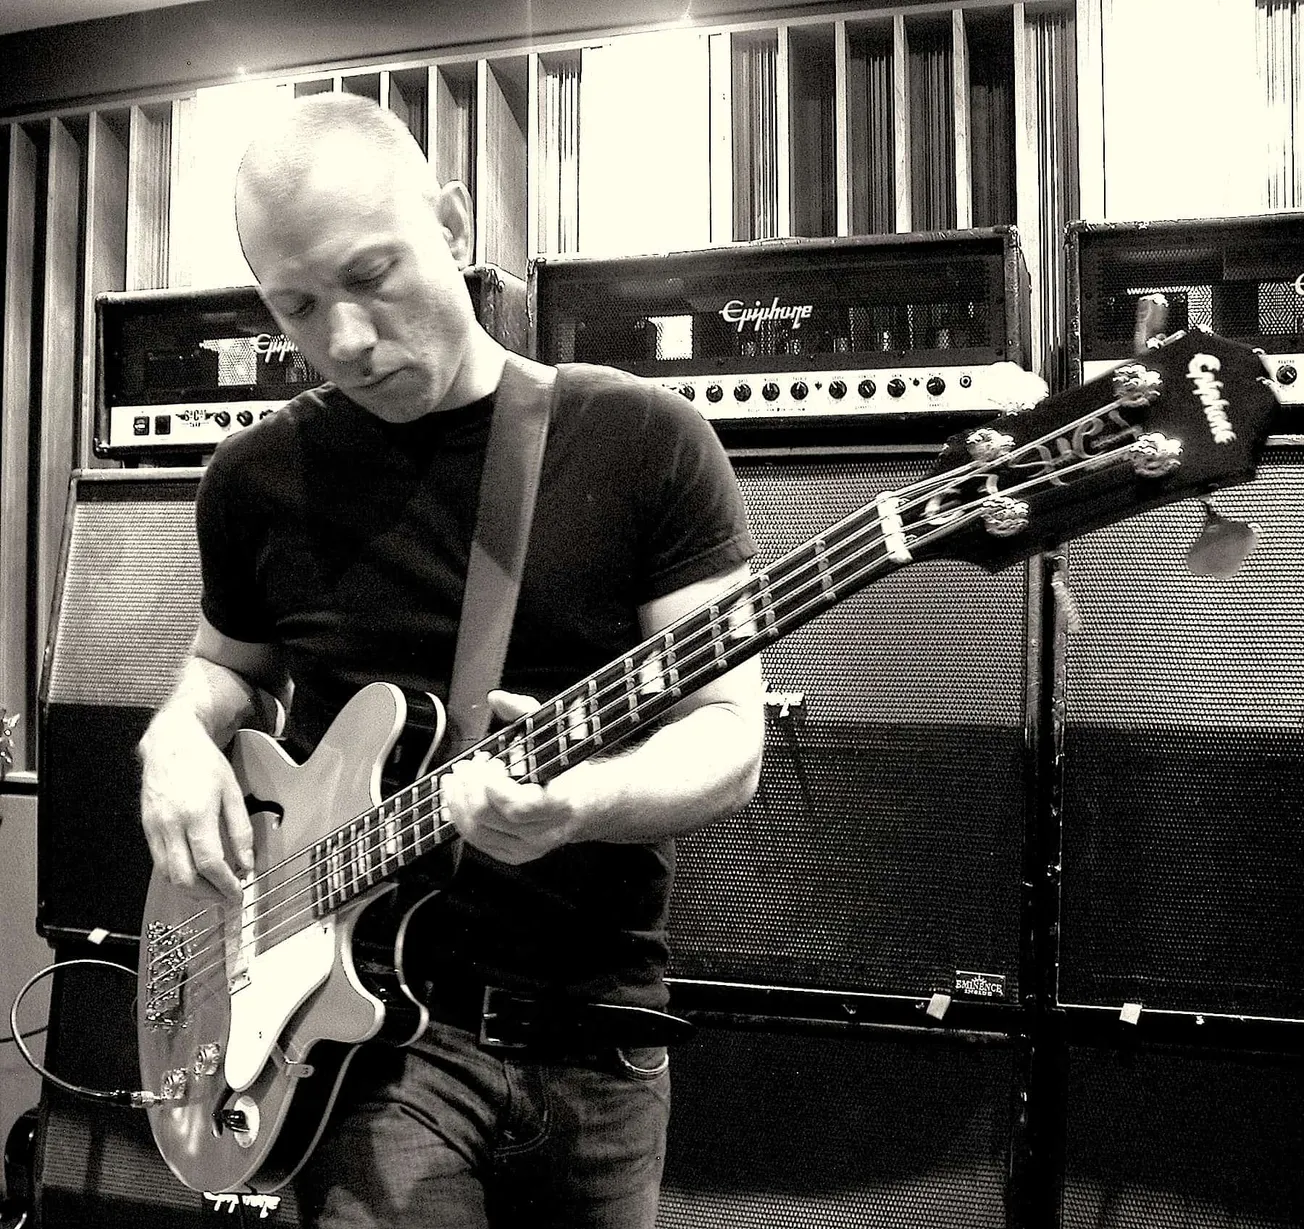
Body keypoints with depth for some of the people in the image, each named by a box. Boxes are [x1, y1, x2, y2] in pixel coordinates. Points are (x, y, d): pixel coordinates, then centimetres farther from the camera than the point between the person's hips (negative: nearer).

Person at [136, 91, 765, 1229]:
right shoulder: (258, 480, 1)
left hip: (594, 1027, 0)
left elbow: (729, 738, -9)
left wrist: (577, 801, -29)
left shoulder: (645, 439, -7)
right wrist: (180, 739, -3)